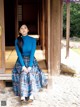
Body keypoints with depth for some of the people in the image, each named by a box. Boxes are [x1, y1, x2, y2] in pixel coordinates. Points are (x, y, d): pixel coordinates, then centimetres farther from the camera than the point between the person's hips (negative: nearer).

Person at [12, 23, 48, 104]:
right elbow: (19, 54, -8)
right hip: (21, 60, 0)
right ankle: (22, 95, -38)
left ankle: (32, 95, -36)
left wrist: (30, 66, -21)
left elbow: (32, 53, -10)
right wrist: (23, 66, -20)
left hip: (31, 60, 0)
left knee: (31, 73, -30)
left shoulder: (33, 40, -2)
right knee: (23, 73, -30)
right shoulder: (17, 40, 0)